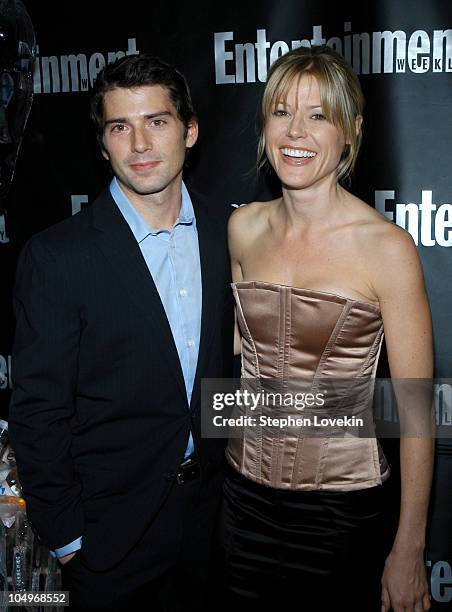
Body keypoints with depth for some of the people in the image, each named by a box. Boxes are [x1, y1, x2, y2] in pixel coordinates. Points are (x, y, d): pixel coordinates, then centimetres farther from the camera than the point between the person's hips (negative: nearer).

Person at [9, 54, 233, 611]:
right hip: (110, 524, -4)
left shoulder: (223, 236, -4)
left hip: (208, 503, 5)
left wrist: (232, 469, 8)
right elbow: (38, 410, -14)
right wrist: (64, 535, -9)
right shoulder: (56, 256, -18)